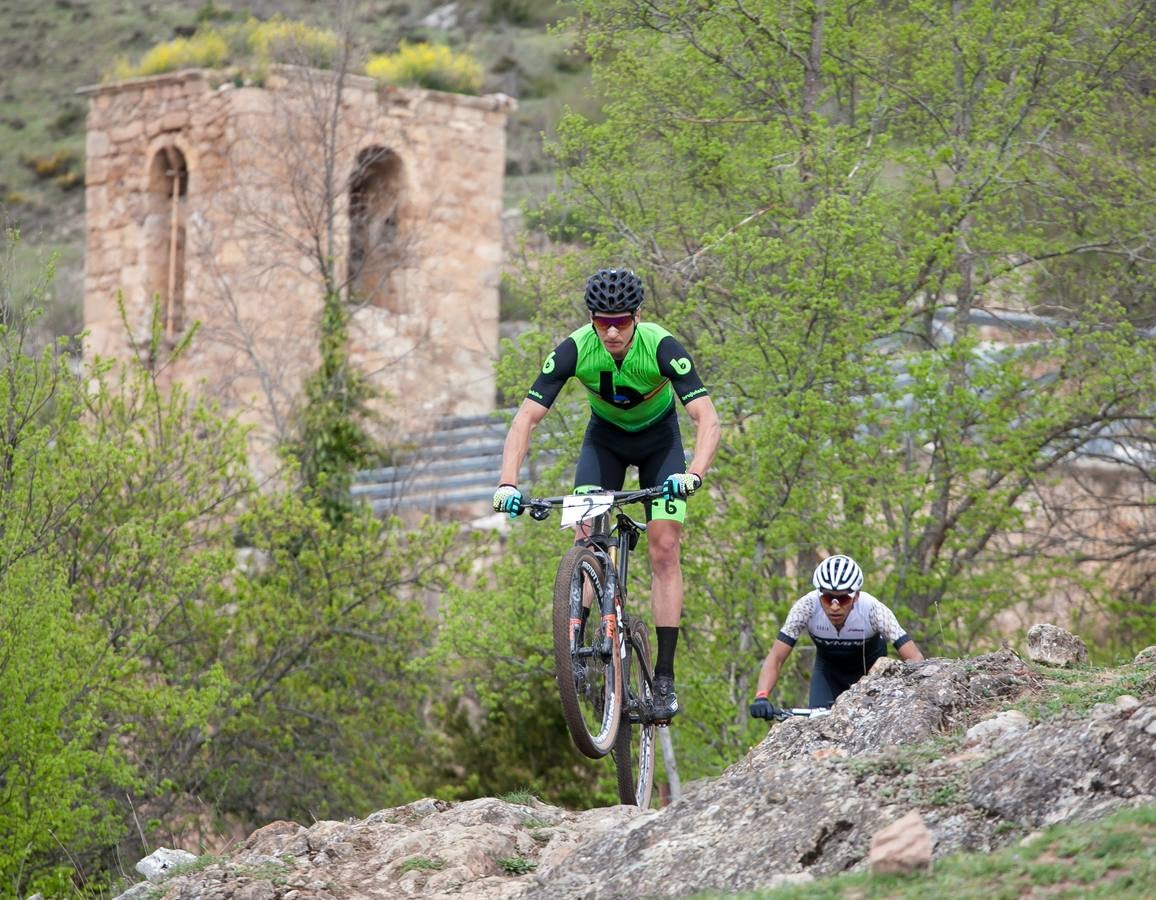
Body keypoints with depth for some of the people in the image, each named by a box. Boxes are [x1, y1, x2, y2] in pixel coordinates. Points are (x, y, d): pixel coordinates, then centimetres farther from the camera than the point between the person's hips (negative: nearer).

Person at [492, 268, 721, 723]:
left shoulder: (662, 347, -34)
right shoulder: (575, 350, -29)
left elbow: (707, 418, -39)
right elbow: (526, 417, -30)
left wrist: (694, 473, -57)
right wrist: (507, 482, -44)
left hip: (659, 438, -2)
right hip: (605, 437, 2)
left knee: (664, 549, -13)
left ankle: (664, 678, -12)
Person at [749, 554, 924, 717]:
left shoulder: (873, 609, -35)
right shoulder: (807, 607, -33)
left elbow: (914, 658, -36)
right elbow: (775, 658, -31)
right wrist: (761, 697, -48)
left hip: (870, 668, -1)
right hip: (828, 669, 1)